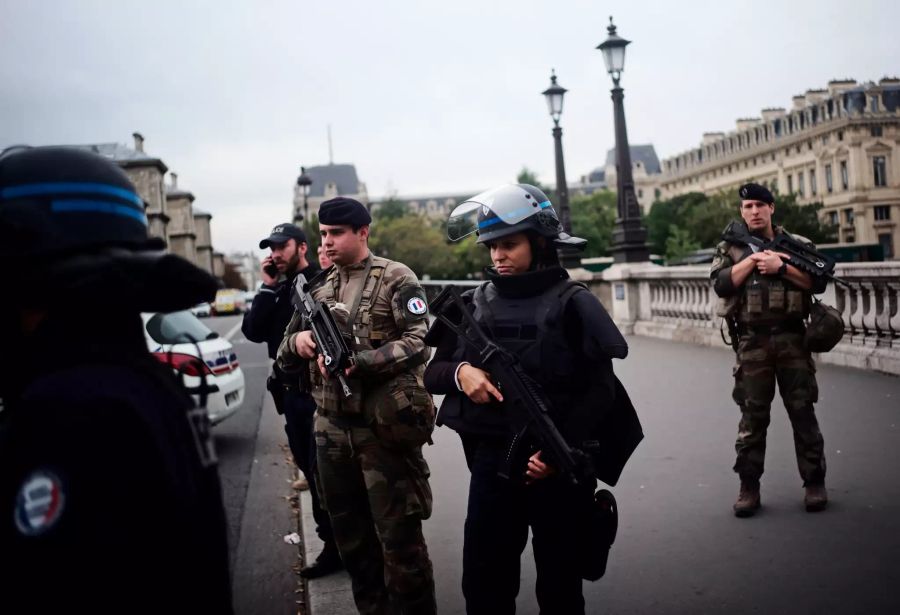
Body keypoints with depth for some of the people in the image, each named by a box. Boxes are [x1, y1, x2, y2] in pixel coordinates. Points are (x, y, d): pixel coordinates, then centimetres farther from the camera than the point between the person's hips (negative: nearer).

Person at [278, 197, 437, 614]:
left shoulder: (396, 279, -4)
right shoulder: (318, 289, 14)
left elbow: (418, 342, -14)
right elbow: (284, 352, 18)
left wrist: (357, 362, -23)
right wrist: (298, 341, -6)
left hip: (385, 427, -6)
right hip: (332, 429, 6)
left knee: (399, 536, 0)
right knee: (350, 535, 16)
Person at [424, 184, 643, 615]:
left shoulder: (571, 304, -7)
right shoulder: (475, 305, 4)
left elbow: (600, 390, -9)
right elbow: (432, 373, 8)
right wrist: (460, 372, -14)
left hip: (558, 467, -3)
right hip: (491, 463, 3)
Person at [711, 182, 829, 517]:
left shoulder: (798, 244, 8)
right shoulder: (729, 248, 8)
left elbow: (818, 282, -2)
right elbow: (721, 285, -8)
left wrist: (781, 266, -12)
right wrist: (755, 256, -10)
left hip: (792, 339, 0)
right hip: (752, 343, 0)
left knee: (803, 412, 4)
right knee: (752, 416, 4)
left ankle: (814, 483, 15)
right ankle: (749, 487, 11)